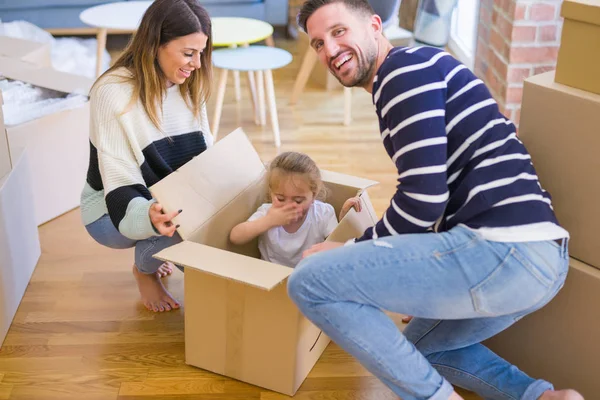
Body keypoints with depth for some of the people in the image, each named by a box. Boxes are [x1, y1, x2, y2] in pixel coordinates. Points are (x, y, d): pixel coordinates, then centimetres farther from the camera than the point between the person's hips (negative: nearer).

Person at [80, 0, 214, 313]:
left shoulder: (188, 85, -4)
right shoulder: (113, 93, -25)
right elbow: (121, 185, -28)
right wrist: (148, 215, -50)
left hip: (172, 198, 7)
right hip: (114, 209, -7)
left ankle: (160, 254, 12)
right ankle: (145, 269, 3)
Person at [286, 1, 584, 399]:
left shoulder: (405, 67, -6)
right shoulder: (417, 70, 25)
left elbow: (423, 201, -15)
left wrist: (349, 249, -1)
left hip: (503, 248, -11)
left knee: (310, 282, -13)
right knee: (419, 346, 33)